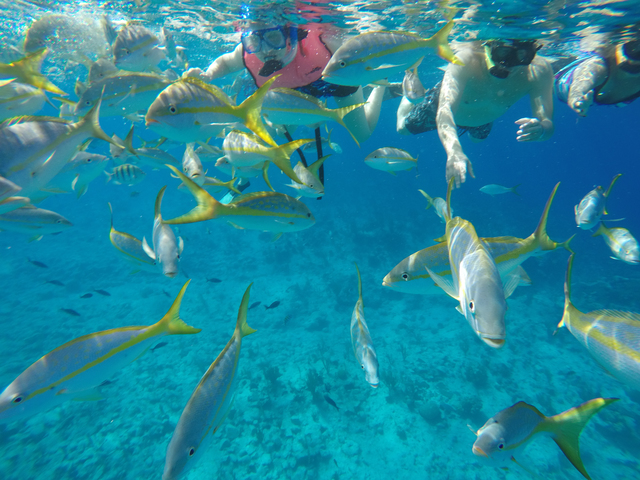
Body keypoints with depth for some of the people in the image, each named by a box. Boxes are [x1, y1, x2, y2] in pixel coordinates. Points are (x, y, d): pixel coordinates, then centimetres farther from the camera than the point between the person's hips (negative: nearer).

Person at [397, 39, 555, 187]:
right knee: (404, 128, 19)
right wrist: (454, 152, -79)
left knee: (478, 137, 34)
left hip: (483, 119, 4)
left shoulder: (539, 71, -38)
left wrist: (540, 130, -65)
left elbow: (547, 123, -40)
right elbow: (445, 110, -61)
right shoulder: (465, 61, -47)